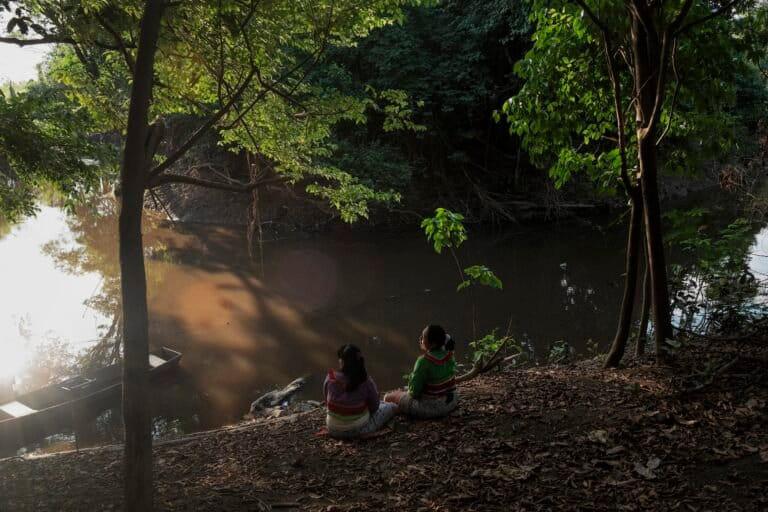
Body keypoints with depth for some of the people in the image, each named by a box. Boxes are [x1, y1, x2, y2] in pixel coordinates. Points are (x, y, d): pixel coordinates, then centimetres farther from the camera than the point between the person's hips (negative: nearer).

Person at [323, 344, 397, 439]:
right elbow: (374, 407, -8)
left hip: (333, 430, 3)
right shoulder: (366, 382, -22)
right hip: (359, 430, -3)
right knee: (392, 407, 19)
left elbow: (327, 402, -1)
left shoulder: (330, 380, -17)